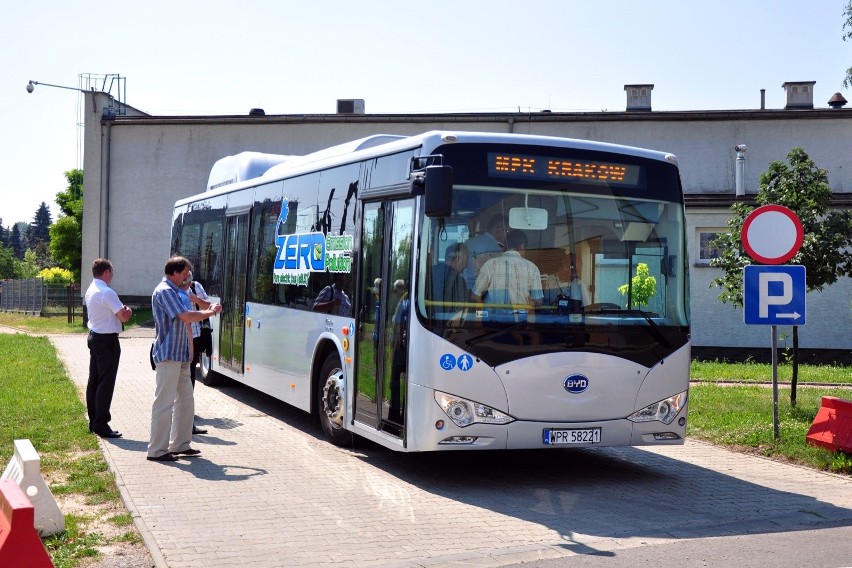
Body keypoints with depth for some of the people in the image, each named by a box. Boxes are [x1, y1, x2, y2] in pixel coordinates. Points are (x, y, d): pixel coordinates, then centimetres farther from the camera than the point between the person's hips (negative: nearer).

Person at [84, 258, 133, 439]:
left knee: (94, 380, 14)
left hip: (94, 337, 10)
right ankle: (101, 424, -5)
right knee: (106, 383, -6)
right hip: (107, 340, -10)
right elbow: (124, 316, -18)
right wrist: (128, 312, 4)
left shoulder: (90, 290, 11)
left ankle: (93, 422, 21)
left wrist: (121, 311, 3)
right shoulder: (107, 293, -19)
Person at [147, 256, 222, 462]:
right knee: (164, 402, -6)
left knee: (186, 400, 15)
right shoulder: (164, 291, -15)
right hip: (168, 355, -11)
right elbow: (186, 316, -21)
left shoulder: (174, 291, 18)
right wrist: (210, 312, -8)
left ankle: (180, 444, 23)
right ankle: (157, 450, -2)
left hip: (180, 355, 11)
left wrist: (208, 310, 7)